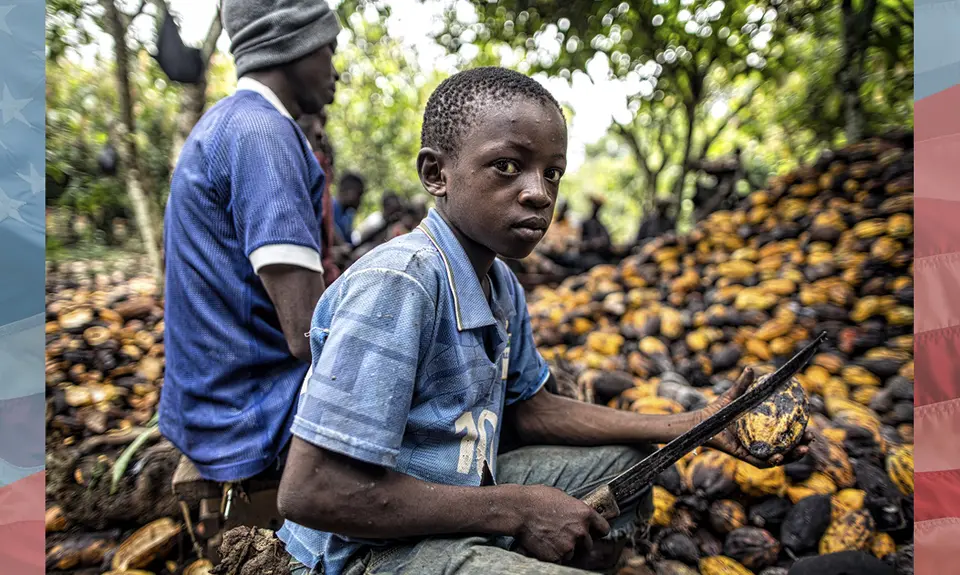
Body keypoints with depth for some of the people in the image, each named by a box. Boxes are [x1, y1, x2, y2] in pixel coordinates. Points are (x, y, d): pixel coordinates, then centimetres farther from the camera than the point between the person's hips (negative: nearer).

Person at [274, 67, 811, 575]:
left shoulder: (502, 286, 2)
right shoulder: (395, 283, -27)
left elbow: (528, 409, 12)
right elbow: (310, 493, -29)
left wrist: (693, 425, 4)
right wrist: (515, 510, -22)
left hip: (462, 494, 9)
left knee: (627, 463, 15)